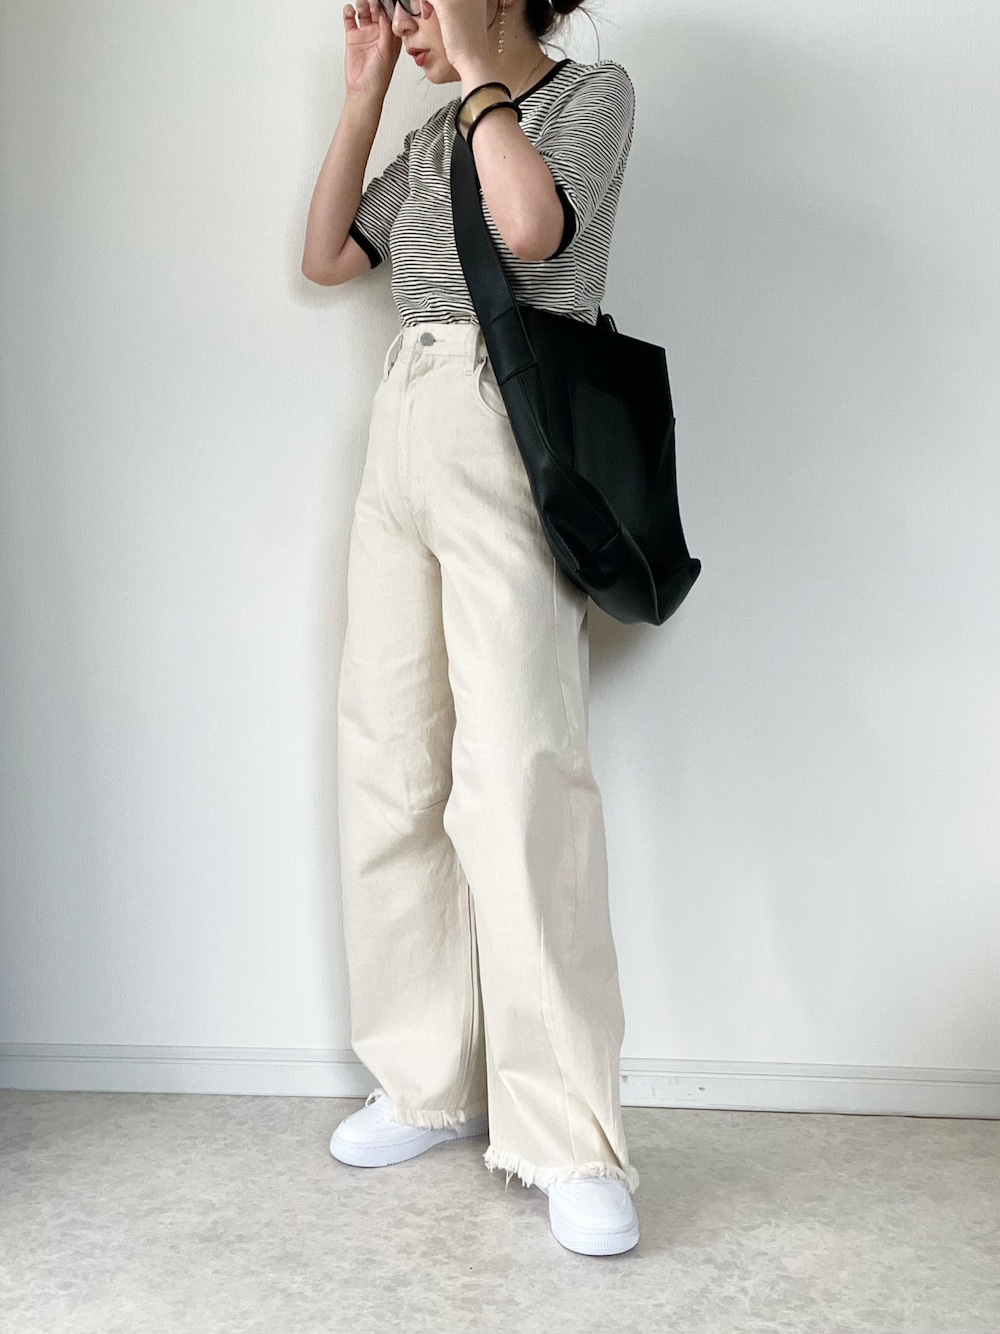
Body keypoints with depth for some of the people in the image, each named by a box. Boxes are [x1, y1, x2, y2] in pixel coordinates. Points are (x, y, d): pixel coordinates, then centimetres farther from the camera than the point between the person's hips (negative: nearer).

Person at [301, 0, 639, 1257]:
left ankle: (572, 1144, -7)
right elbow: (327, 255, 21)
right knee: (389, 767, 3)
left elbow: (530, 226, -14)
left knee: (516, 777, -16)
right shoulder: (434, 133, 24)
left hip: (509, 435, -7)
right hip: (402, 435, 7)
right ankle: (431, 1083, 15)